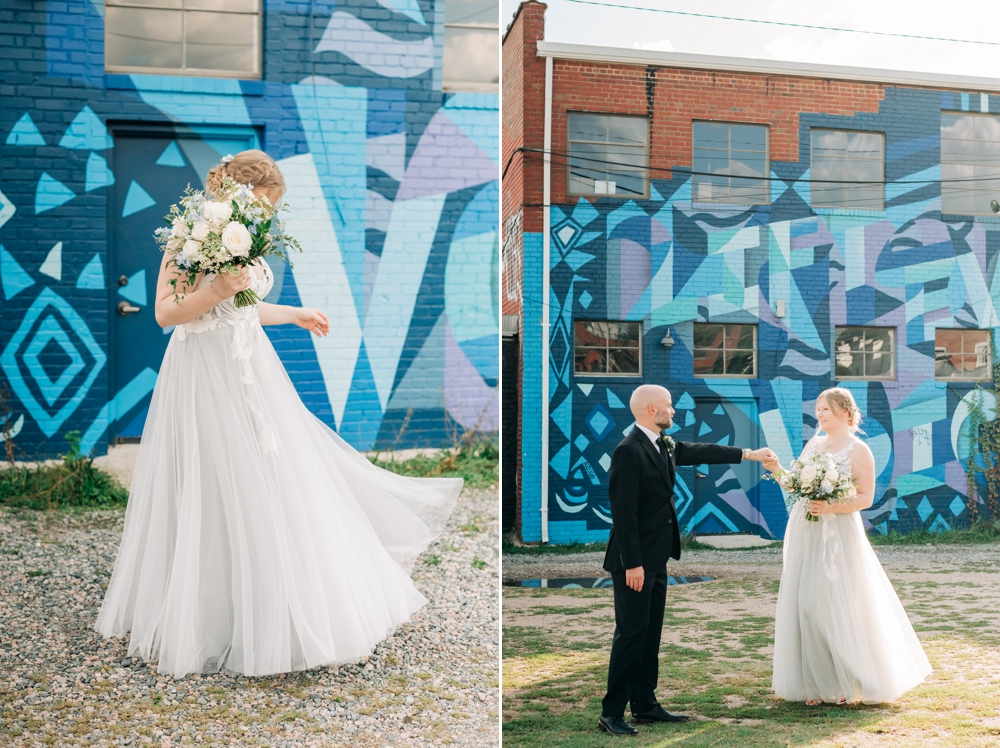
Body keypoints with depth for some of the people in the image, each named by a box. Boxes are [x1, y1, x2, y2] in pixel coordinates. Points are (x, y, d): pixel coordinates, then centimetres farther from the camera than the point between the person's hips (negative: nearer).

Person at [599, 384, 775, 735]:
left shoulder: (664, 445, 9)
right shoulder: (628, 451, -19)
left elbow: (700, 451, 24)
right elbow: (623, 512, -21)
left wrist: (749, 453, 27)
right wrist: (633, 564, -22)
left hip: (656, 558, 9)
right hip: (635, 562, -9)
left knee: (650, 633, 14)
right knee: (631, 633, -5)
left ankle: (645, 704, 23)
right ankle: (612, 712, 3)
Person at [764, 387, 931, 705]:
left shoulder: (858, 450, -5)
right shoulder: (813, 444, 14)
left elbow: (866, 497, -9)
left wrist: (831, 507, -21)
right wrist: (778, 470, -1)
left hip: (837, 536, -6)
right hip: (804, 535, 6)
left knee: (835, 605, -6)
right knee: (802, 604, 4)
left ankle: (845, 683, 10)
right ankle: (816, 682, 13)